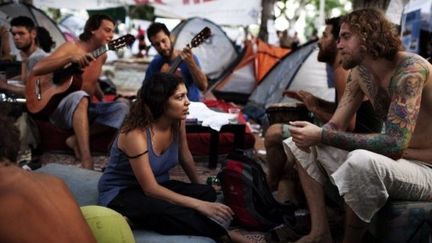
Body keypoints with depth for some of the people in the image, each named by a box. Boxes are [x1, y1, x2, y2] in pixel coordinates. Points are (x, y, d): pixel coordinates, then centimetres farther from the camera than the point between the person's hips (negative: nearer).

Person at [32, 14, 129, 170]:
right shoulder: (71, 47, -8)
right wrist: (70, 58, -31)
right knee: (80, 96, -39)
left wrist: (103, 98, 9)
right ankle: (86, 159, -48)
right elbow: (37, 69, -19)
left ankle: (77, 141, -21)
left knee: (122, 107, -17)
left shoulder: (102, 56, 10)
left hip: (85, 110, 6)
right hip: (60, 108, -6)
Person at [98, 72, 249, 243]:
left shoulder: (178, 122, -9)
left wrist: (199, 186, 18)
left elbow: (185, 156, 11)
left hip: (156, 185, 7)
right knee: (172, 212, -36)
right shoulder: (135, 134, -28)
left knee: (207, 193, -19)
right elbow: (150, 189, -28)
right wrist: (199, 205, -32)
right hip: (120, 194, -7)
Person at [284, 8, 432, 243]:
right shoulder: (359, 71, 2)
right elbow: (335, 125, 5)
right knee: (302, 143, 6)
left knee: (362, 161, -40)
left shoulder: (410, 69, -23)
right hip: (390, 163, 8)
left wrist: (322, 136, -31)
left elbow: (395, 142, -33)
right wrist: (313, 134, -20)